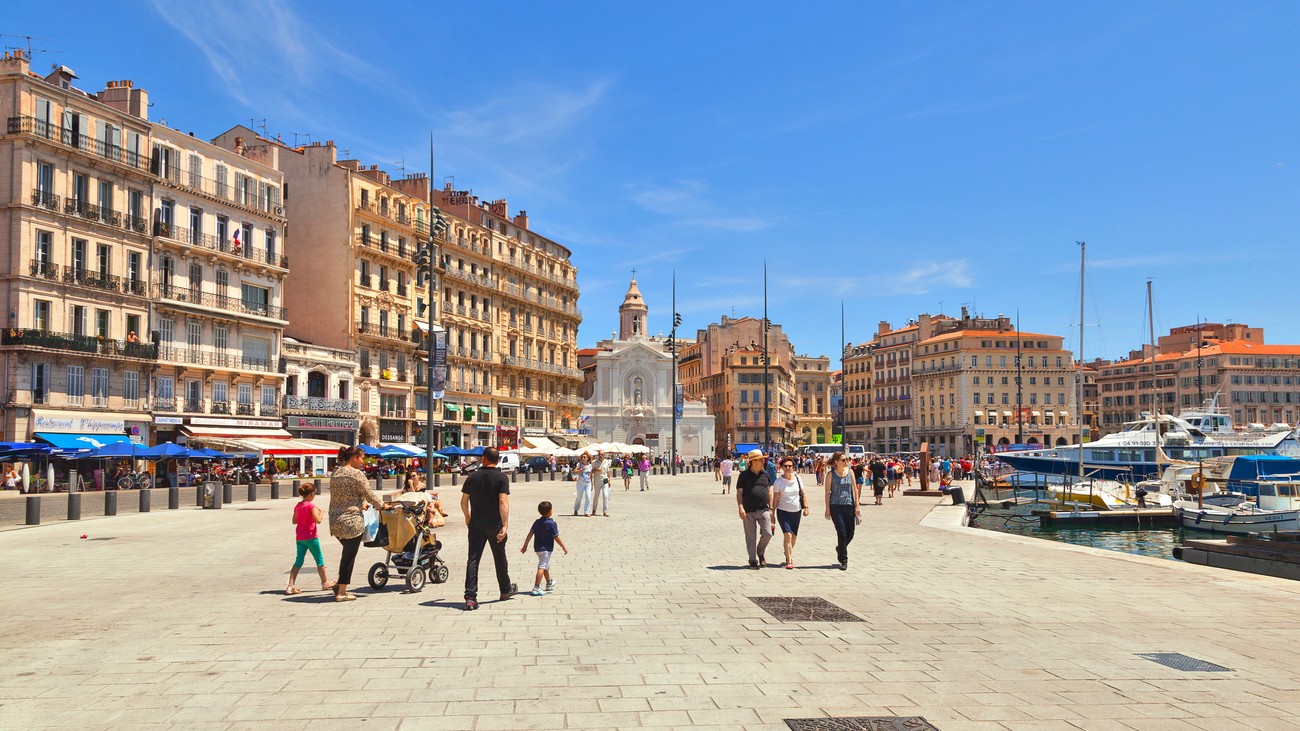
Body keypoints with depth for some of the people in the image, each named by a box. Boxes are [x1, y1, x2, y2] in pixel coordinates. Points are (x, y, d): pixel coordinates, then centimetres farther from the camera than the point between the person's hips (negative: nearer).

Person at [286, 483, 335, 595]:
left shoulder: (297, 506, 8)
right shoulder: (311, 506, -15)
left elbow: (294, 521, 15)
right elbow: (318, 520, -21)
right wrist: (321, 512, -5)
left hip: (299, 538, 7)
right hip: (310, 537, -7)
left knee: (298, 561, 7)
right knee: (319, 559, 8)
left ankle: (290, 586, -4)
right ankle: (325, 583, 19)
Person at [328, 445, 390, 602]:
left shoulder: (335, 474, 11)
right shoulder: (356, 474, -13)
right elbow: (369, 494, -7)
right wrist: (382, 505, 10)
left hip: (334, 521, 8)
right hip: (351, 521, -8)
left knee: (347, 552, 23)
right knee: (349, 555, 3)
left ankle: (339, 584, 25)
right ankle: (341, 592, 8)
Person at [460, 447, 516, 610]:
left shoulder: (473, 477, 1)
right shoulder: (501, 477, -8)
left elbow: (464, 501, 6)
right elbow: (503, 502, -18)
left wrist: (467, 517, 23)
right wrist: (505, 525, -18)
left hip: (476, 524, 2)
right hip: (495, 524, -1)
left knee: (473, 559, -1)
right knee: (500, 557, 16)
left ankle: (470, 597, -11)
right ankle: (505, 590, 32)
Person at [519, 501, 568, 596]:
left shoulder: (537, 522, 3)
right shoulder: (551, 523, -16)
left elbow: (530, 534, 4)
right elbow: (556, 538, -15)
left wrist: (525, 546, 12)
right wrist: (564, 548, -6)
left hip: (537, 548, 8)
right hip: (546, 549, -8)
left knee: (546, 566, 25)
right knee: (542, 567, -10)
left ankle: (549, 583, 42)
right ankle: (536, 588, -17)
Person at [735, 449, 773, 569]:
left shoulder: (765, 474, 10)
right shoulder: (744, 475, -2)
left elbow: (769, 491, 15)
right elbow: (739, 493, -3)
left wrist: (770, 508, 11)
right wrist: (741, 508, -14)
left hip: (763, 510, 3)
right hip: (749, 511, -3)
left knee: (767, 533, -6)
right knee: (751, 537, 3)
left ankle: (760, 553, 21)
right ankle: (753, 560, 14)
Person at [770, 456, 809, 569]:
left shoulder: (797, 478, 2)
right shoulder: (778, 482, -6)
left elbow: (803, 494, 8)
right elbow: (775, 498, -2)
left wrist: (806, 507, 0)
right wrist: (772, 514, -1)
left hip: (796, 511, 4)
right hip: (783, 511, -4)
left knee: (794, 536, 12)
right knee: (788, 535, -16)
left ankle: (788, 555, 36)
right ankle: (789, 561, -14)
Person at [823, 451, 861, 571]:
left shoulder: (850, 472, 6)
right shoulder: (831, 474, -4)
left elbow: (855, 489, 9)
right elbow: (827, 492, -2)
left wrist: (857, 506, 4)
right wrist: (827, 509, -5)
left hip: (849, 506, 4)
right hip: (836, 506, -4)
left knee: (850, 534, 7)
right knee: (842, 533, -9)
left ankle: (840, 548, 38)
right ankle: (843, 560, 1)